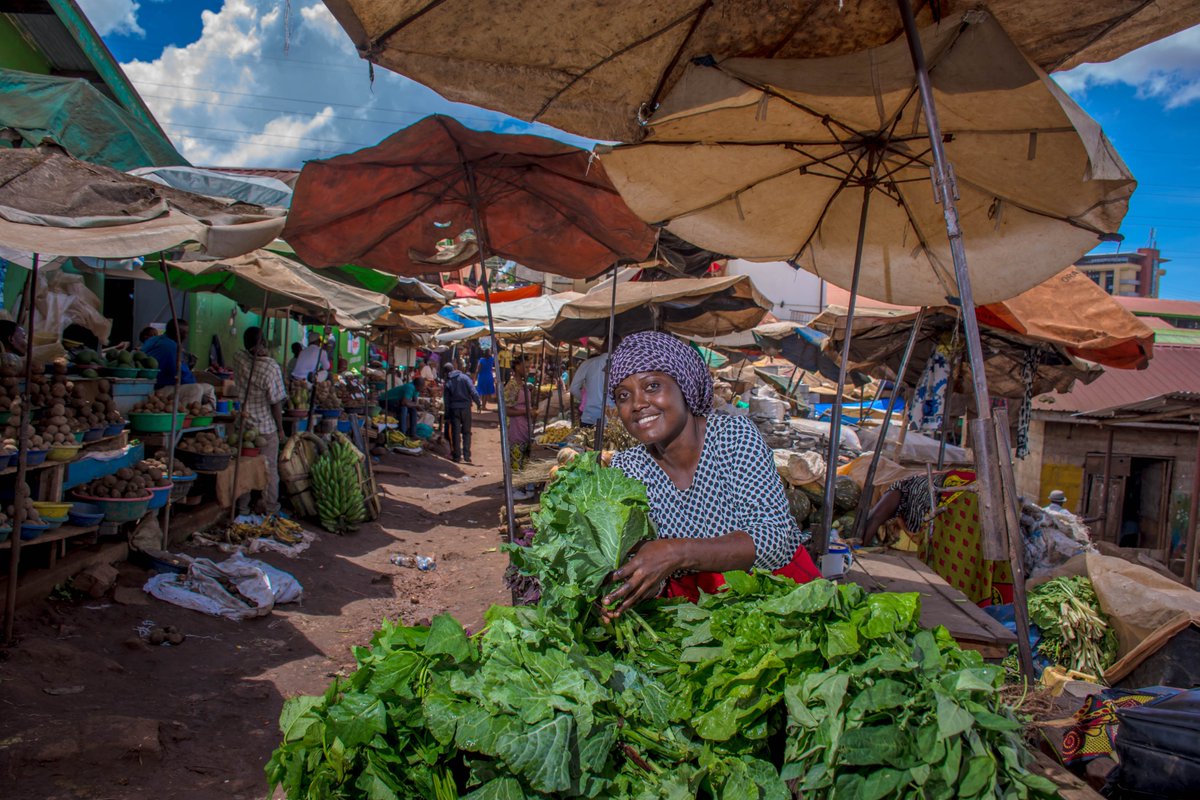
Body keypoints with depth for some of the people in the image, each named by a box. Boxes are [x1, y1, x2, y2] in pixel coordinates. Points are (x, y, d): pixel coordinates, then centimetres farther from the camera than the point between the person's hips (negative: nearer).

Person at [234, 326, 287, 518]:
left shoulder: (239, 360, -7)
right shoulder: (271, 366, -21)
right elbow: (276, 402, -16)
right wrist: (280, 428, -5)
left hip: (243, 424, 4)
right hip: (266, 427, -4)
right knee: (269, 469, 8)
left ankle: (242, 508, 24)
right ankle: (270, 510, 16)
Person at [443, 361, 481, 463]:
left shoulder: (447, 383, 3)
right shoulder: (464, 377, 0)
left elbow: (446, 401, 4)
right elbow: (473, 391, -11)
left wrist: (447, 416, 9)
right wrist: (479, 403, -6)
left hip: (454, 409, 0)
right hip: (465, 407, 0)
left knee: (456, 433, 5)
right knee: (466, 432, 10)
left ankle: (457, 456, 4)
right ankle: (466, 455, 5)